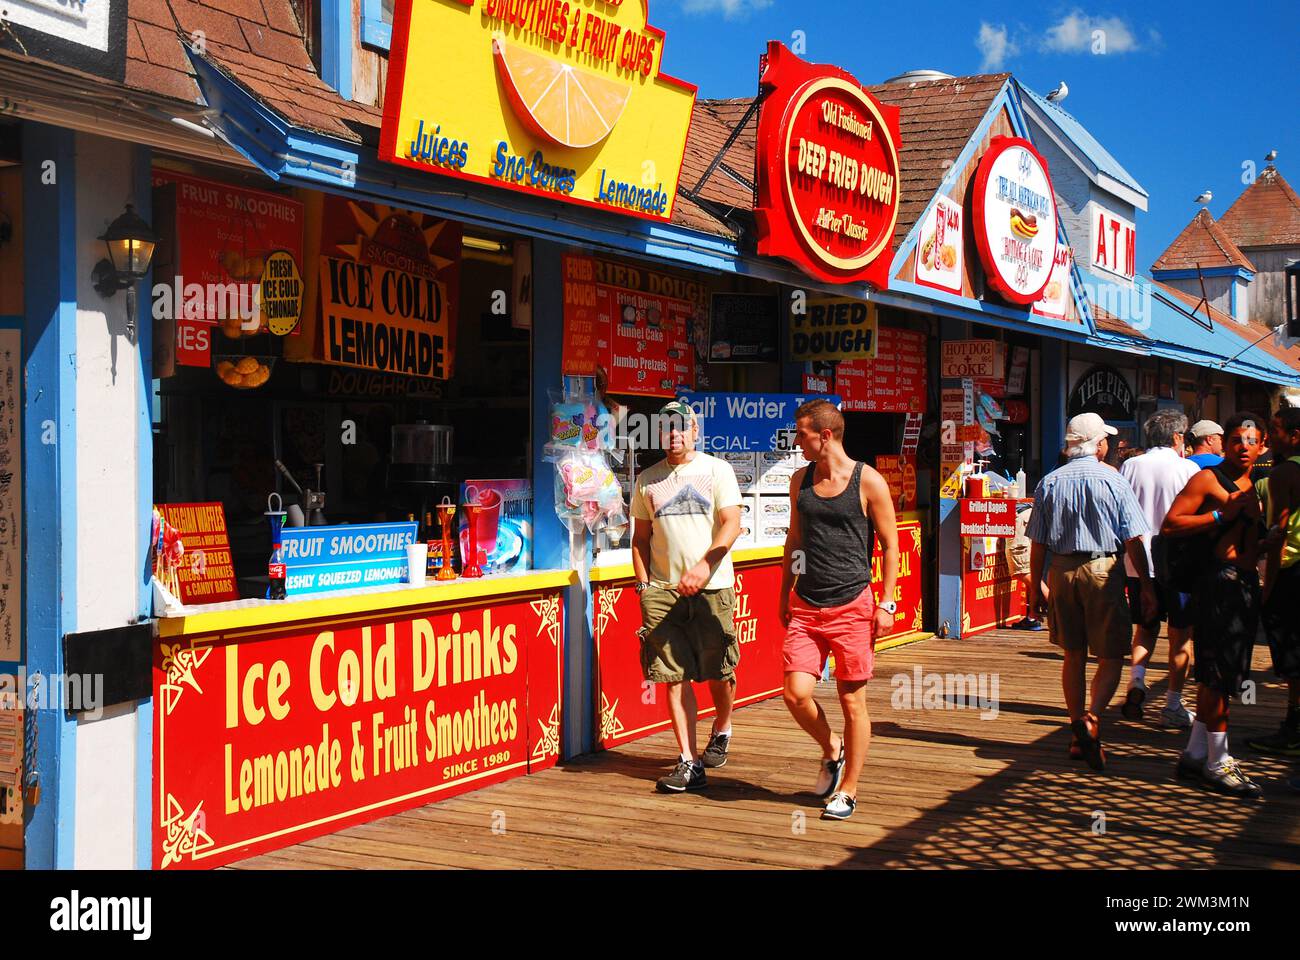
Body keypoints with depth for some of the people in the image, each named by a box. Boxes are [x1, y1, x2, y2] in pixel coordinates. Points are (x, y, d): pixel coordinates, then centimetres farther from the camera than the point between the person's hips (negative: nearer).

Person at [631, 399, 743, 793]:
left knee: (718, 672, 7)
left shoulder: (717, 470, 3)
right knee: (675, 675, -4)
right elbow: (640, 538, 16)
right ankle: (689, 763, -2)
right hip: (663, 590, 2)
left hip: (712, 587, -2)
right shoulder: (647, 480, 12)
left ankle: (721, 731, 36)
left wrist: (705, 565, -20)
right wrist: (644, 585, 4)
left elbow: (731, 524, -6)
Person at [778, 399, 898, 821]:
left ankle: (847, 790, 15)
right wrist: (784, 595, 17)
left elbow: (890, 545, -1)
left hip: (852, 606, -4)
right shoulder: (800, 480, 10)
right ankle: (831, 750, 24)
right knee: (796, 693, -6)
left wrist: (886, 604, -7)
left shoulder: (868, 482, -6)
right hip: (806, 606, 4)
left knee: (852, 701, 2)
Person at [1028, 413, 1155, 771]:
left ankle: (1079, 734, 16)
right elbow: (1133, 540, -7)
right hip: (1103, 570, -4)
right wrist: (1146, 584, -2)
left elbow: (1038, 543, 5)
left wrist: (1037, 582, 13)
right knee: (1111, 656, 3)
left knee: (1074, 655, 12)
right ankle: (1092, 719, -18)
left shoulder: (1049, 483, 4)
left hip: (1062, 570, 4)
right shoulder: (1112, 480, -5)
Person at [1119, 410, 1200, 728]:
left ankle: (1136, 681, -4)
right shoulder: (1188, 469, -7)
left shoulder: (1130, 467, 1)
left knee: (1144, 628, 18)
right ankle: (1173, 705, 10)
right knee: (1180, 636, 8)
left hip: (1138, 564, 3)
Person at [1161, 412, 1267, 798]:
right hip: (1220, 582, -8)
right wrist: (1222, 515, -17)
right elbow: (1169, 525, -13)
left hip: (1249, 583, 8)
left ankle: (1195, 754, 21)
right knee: (1217, 676, -5)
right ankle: (1217, 763, 2)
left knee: (1217, 676, 12)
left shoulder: (1256, 486, 18)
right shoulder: (1208, 480, -6)